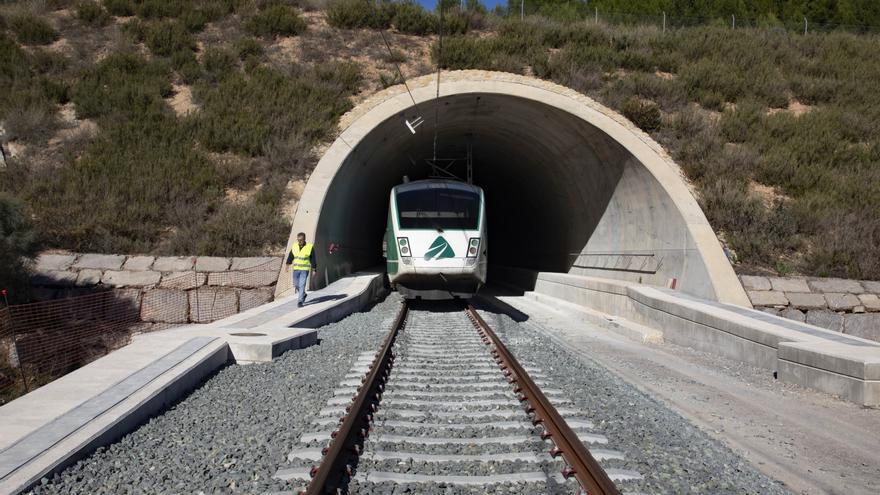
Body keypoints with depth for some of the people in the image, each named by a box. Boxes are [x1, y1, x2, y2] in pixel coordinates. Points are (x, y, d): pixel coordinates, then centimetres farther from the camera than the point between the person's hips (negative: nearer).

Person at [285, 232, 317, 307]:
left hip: (305, 269, -4)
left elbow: (313, 259, -3)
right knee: (296, 284, 11)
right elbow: (290, 256, 11)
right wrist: (287, 264, 3)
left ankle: (300, 301, -4)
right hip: (296, 269, 4)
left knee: (302, 285, -10)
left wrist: (313, 269, -4)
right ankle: (303, 294, 37)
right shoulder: (294, 246, 3)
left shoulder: (310, 247, -7)